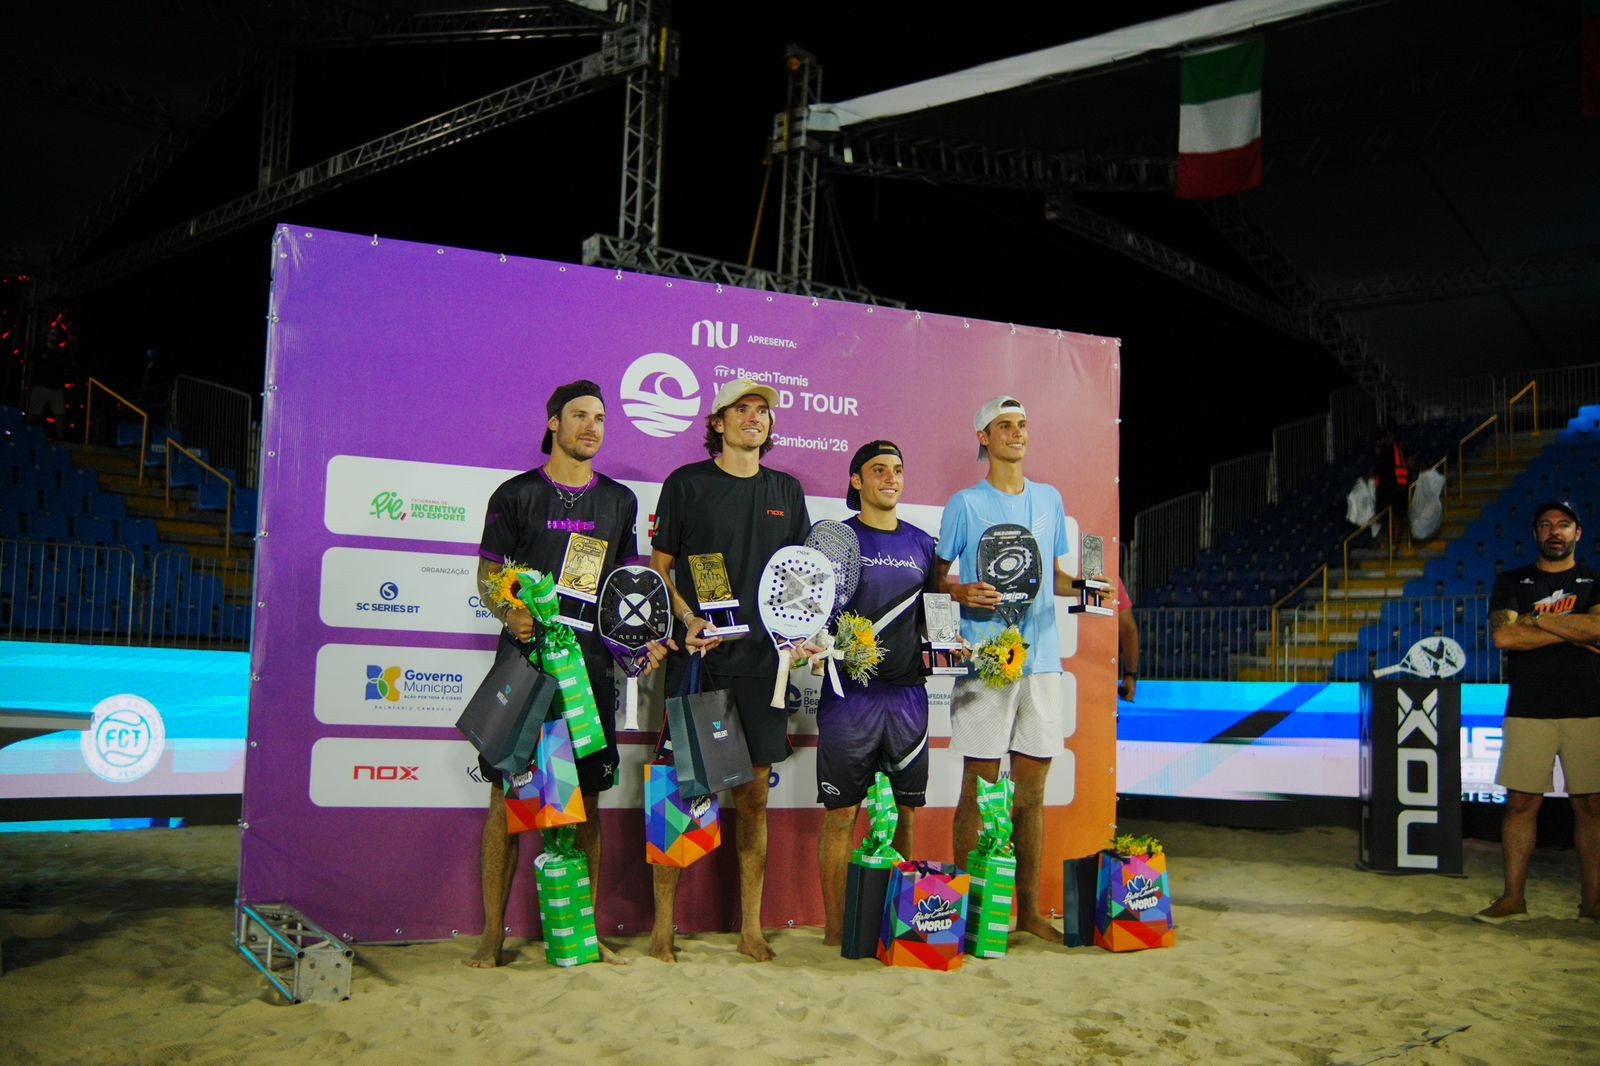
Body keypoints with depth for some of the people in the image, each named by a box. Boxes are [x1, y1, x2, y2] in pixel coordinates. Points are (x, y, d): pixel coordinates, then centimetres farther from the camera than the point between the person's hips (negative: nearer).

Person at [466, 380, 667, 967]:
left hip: (591, 662, 3)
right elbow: (487, 575, 4)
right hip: (524, 658, -3)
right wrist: (509, 613, -17)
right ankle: (492, 933, 8)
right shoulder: (516, 494, 4)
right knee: (507, 794, -1)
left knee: (587, 798, 6)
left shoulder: (619, 501, 14)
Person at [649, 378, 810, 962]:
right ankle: (662, 925, 10)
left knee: (754, 794, 6)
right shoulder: (685, 484, 2)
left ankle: (751, 928, 16)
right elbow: (659, 565, 3)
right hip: (698, 656, -3)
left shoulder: (786, 491, 13)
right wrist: (689, 620, -12)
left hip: (762, 657, 3)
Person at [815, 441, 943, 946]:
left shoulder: (922, 544, 13)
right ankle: (835, 929, 10)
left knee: (907, 809, 9)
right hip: (850, 693, -4)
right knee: (840, 813, 0)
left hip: (908, 692, 4)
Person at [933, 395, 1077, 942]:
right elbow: (938, 572, 4)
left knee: (1032, 787, 8)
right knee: (979, 785, -2)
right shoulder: (965, 503, 1)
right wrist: (962, 592, -15)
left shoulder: (1050, 500, 15)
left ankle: (1028, 907, 17)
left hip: (1041, 657, 4)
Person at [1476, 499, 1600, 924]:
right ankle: (1513, 897, 7)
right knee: (1521, 802, 1)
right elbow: (1504, 636, -6)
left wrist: (1534, 619, -6)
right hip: (1528, 710, 0)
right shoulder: (1511, 582, 11)